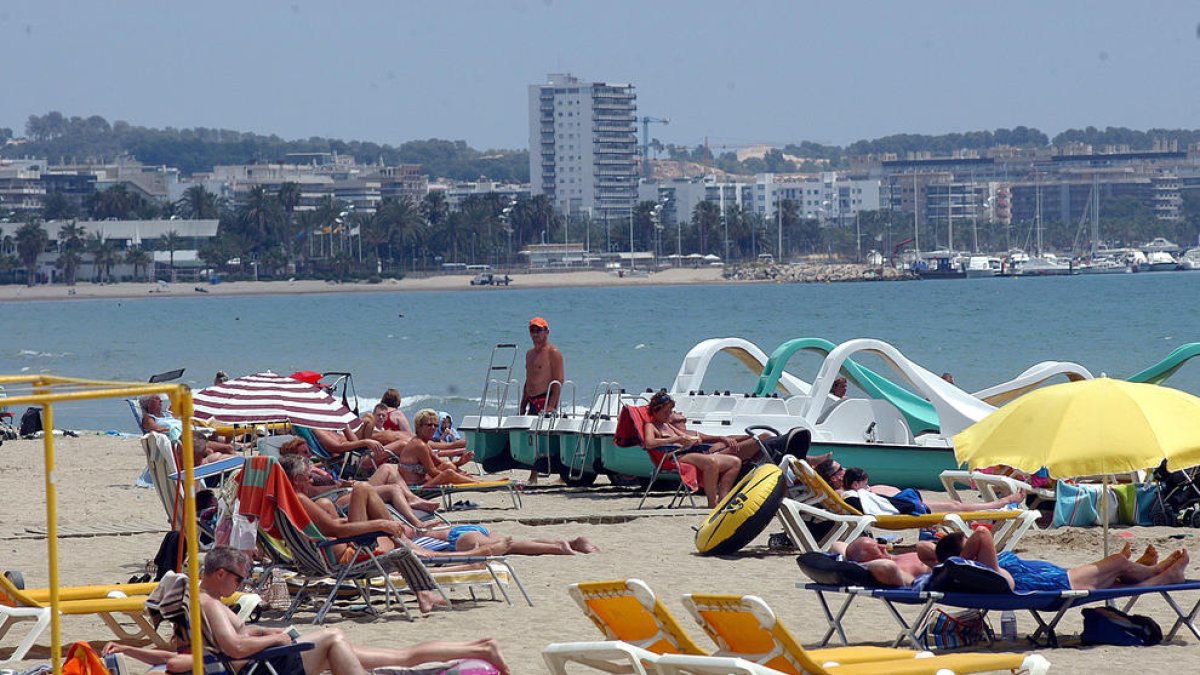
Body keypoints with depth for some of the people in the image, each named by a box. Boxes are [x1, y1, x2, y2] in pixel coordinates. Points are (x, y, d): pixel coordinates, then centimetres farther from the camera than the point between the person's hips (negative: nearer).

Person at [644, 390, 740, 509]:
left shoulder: (667, 425, 29)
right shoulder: (650, 426, 2)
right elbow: (649, 443, -18)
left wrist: (693, 439, 8)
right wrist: (676, 439, -20)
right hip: (676, 457, -10)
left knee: (736, 462, 0)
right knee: (711, 462, -39)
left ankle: (722, 499, -8)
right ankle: (712, 505, -36)